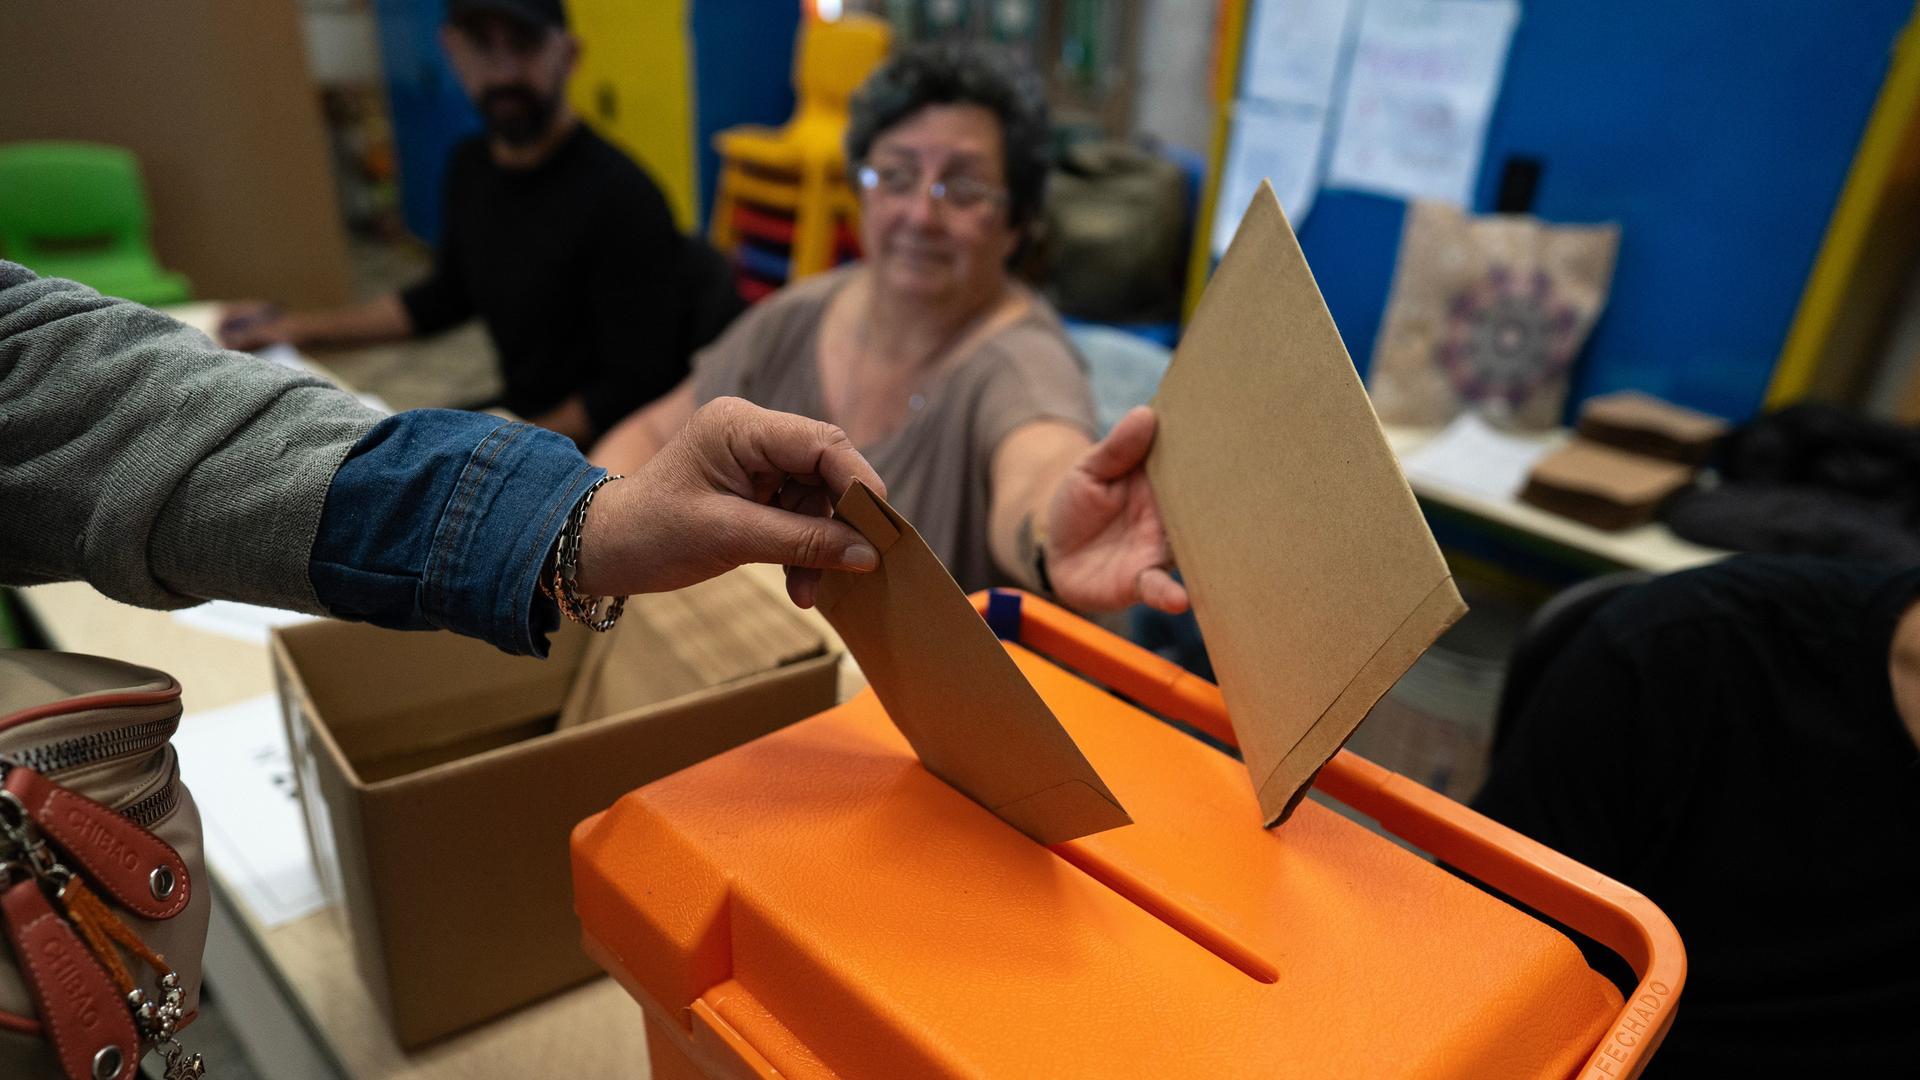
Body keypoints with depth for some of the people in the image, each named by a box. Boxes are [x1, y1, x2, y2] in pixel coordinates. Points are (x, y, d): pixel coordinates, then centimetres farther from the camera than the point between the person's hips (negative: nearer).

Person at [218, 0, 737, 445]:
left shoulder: (621, 199, -23)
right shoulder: (473, 166, 2)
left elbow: (635, 390, -20)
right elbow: (445, 299, 18)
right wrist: (296, 326, 18)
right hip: (516, 412, 8)